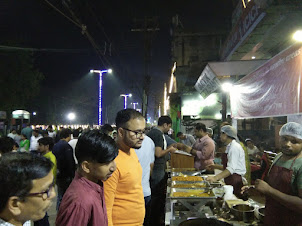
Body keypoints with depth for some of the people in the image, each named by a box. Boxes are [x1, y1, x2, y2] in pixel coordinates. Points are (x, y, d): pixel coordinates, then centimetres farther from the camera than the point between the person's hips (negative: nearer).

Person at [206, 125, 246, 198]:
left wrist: (215, 178, -32)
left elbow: (231, 169, -25)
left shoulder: (235, 147, -15)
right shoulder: (229, 147, 17)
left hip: (236, 182, -9)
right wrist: (215, 166, 19)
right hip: (230, 181, 9)